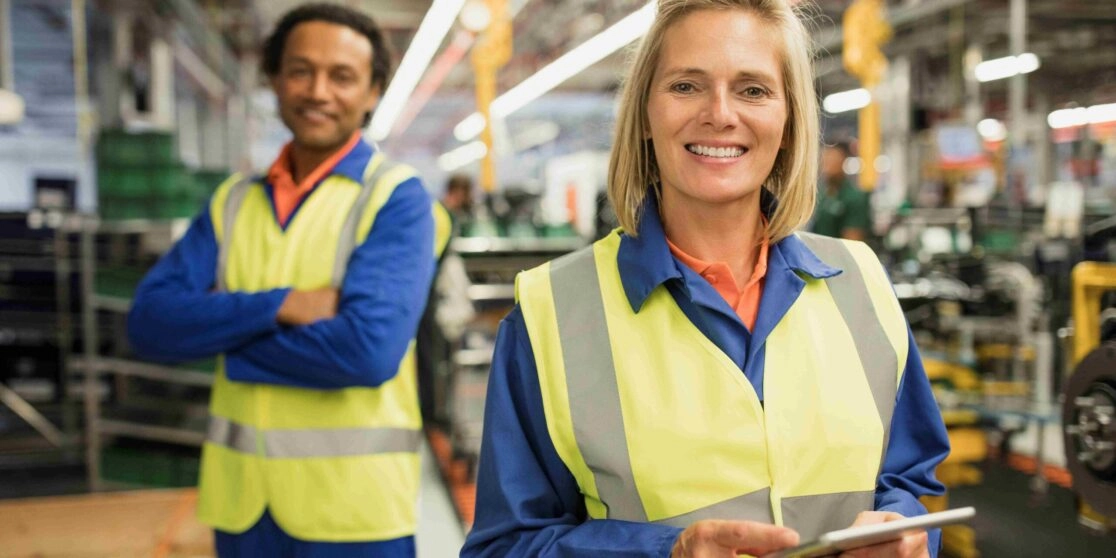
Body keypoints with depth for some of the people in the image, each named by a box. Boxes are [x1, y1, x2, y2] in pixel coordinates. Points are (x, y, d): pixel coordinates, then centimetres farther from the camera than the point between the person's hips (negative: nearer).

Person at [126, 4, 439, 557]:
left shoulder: (396, 197, -8)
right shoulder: (235, 199, 7)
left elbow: (369, 348, -21)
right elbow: (150, 320, -2)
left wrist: (221, 332, -8)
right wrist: (276, 305, -18)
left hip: (351, 499, -4)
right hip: (241, 495, 5)